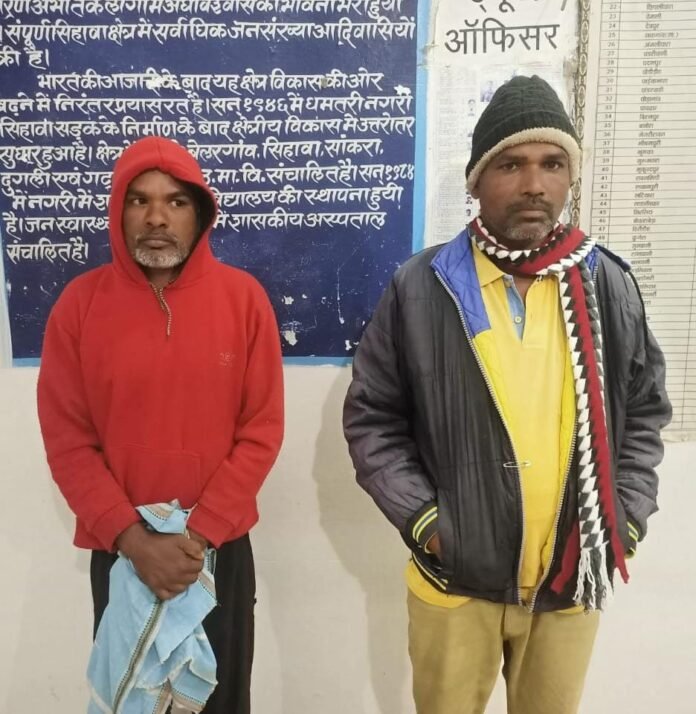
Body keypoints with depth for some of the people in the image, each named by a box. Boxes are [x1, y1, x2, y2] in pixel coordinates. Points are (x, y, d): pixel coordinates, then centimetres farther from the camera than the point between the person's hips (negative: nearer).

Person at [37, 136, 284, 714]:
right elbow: (67, 441, -5)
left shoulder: (244, 297, -7)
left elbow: (262, 431, -8)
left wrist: (200, 533, -12)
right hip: (120, 550, 1)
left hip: (221, 545, 0)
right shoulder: (80, 303, -6)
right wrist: (131, 537, -13)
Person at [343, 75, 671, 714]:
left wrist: (624, 522, -1)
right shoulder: (421, 287, -8)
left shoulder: (608, 284, -1)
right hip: (455, 578, -2)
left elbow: (646, 412, 8)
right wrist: (421, 520, -9)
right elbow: (371, 417, -2)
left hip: (575, 579, 2)